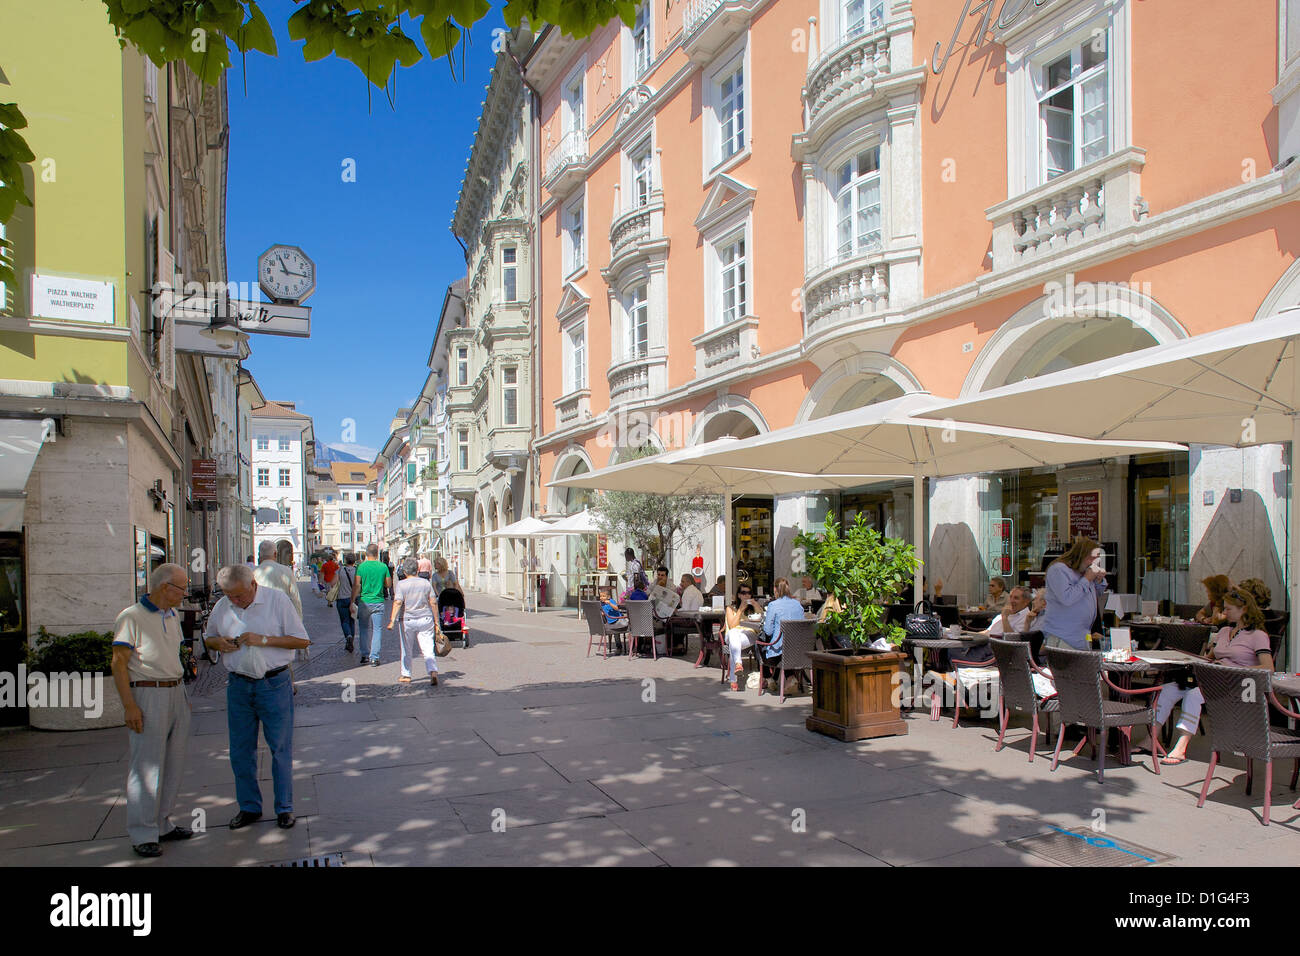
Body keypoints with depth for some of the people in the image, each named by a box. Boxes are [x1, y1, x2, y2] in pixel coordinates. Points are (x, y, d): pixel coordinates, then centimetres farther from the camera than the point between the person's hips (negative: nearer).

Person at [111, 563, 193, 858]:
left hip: (176, 694, 8)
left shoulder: (172, 617, 14)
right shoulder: (132, 617, -10)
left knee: (173, 764, 11)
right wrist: (129, 706, -17)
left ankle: (162, 825, 23)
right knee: (146, 766, -3)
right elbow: (119, 663, -12)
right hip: (147, 696, -8)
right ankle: (142, 834, 6)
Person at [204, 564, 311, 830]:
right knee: (240, 750, 11)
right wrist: (219, 643, -5)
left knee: (280, 748, 3)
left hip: (274, 685, -4)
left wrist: (263, 640, -19)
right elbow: (208, 638, 19)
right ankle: (249, 806, 27)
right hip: (238, 685, 4)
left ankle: (284, 808, 16)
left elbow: (302, 640, -9)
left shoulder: (277, 600, -9)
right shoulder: (222, 607, 3)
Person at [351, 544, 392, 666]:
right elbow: (389, 584, 6)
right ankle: (374, 657, 0)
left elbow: (357, 586, -6)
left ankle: (365, 655, 21)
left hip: (364, 601, 0)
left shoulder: (362, 566, -5)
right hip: (378, 602, 0)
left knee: (364, 629, 16)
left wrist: (352, 601, 0)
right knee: (377, 630, 4)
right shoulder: (383, 566, -2)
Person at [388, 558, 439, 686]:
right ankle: (433, 672, -22)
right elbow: (433, 603, 3)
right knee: (428, 650, -2)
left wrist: (392, 620, -18)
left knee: (406, 650, 16)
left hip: (408, 620, -1)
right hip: (426, 619, 1)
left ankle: (406, 675, 28)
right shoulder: (426, 582, 3)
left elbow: (397, 603, -16)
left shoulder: (401, 584, -5)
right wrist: (436, 622, 9)